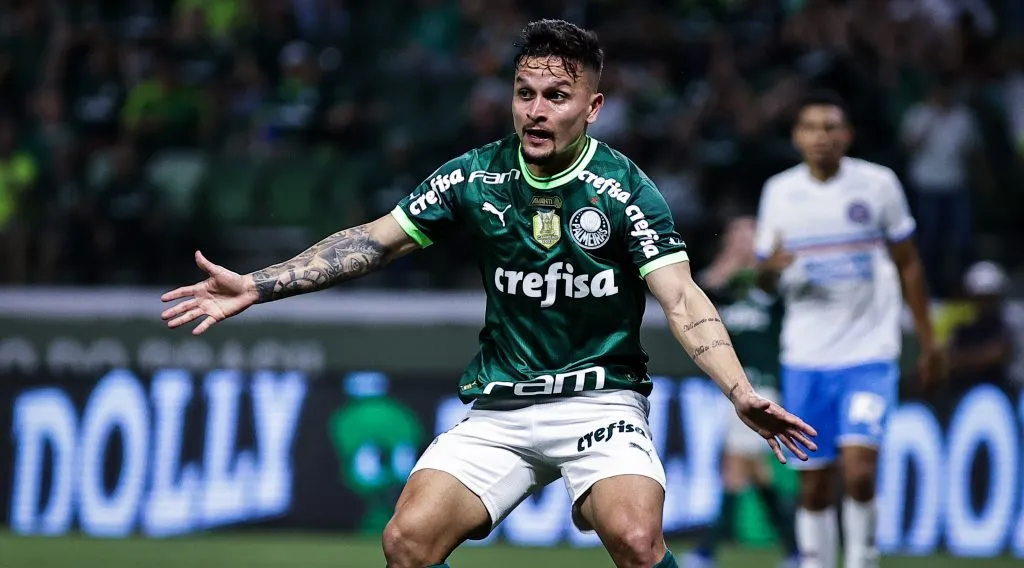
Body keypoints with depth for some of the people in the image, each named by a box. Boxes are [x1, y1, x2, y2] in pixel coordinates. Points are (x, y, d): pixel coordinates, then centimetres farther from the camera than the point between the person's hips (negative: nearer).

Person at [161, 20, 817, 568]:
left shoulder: (625, 188, -9)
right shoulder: (476, 176, 1)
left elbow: (683, 300, -17)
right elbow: (375, 240, 8)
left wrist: (741, 393, -32)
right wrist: (254, 286, 1)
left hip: (601, 400, -3)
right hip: (499, 409, 3)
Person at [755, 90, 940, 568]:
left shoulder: (879, 184, -1)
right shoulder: (779, 192, 4)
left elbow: (907, 264, 8)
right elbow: (765, 281, 11)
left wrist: (927, 340, 8)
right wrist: (770, 268, -14)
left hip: (870, 353, -2)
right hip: (805, 357, 2)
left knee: (859, 467, -18)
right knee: (814, 484, 4)